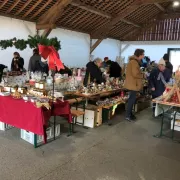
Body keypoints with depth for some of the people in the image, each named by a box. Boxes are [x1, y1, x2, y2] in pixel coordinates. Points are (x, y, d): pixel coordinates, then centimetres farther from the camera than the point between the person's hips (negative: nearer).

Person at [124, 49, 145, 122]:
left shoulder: (134, 61, 16)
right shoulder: (134, 62, -18)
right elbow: (135, 74, -24)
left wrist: (141, 74, 6)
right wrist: (143, 75, -8)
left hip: (132, 83, 11)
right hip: (133, 84, -11)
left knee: (131, 99, 15)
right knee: (132, 99, -6)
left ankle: (130, 114, 24)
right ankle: (128, 115, 0)